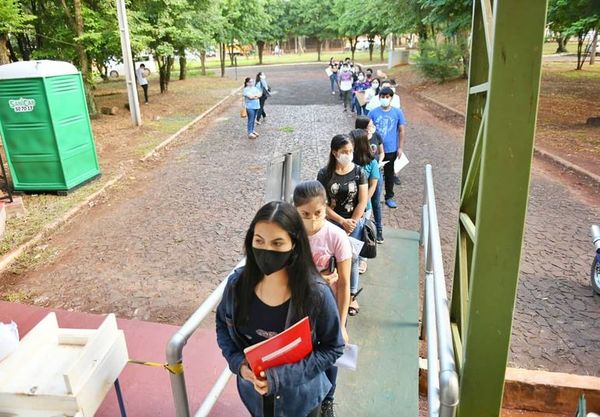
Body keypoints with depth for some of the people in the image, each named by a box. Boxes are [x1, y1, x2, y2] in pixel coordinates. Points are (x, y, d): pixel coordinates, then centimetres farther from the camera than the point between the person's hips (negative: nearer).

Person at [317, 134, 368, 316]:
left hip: (355, 222, 1)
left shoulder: (358, 172, -5)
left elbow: (362, 202, -5)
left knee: (352, 258, 8)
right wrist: (342, 222, -14)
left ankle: (352, 296, 25)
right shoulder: (325, 174, -7)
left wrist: (351, 223, -9)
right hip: (332, 222, 0)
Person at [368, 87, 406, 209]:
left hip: (391, 150, 1)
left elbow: (401, 131, 0)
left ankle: (389, 197, 28)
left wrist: (400, 147, -3)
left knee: (389, 173, 14)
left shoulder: (398, 112, -5)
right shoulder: (373, 112, -6)